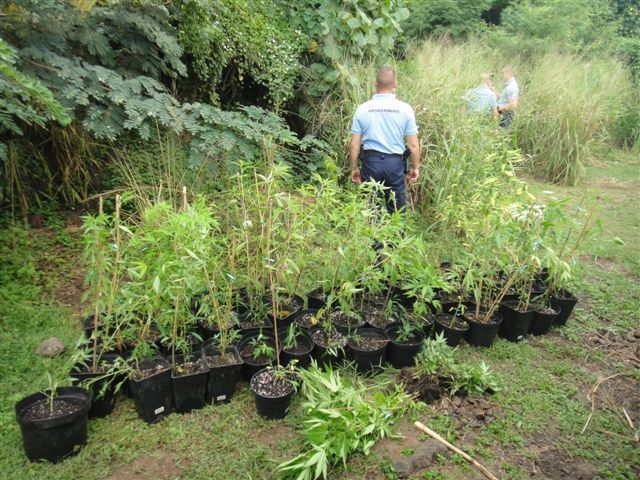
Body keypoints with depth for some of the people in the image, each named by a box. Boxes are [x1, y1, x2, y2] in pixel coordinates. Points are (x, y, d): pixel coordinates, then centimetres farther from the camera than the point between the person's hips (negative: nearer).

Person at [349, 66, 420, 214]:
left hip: (371, 161, 1)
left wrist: (354, 168, 10)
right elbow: (413, 145, -3)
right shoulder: (405, 109, -5)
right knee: (397, 209, 11)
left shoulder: (363, 109, -3)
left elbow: (354, 145, -2)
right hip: (395, 162, -1)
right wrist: (415, 167, 10)